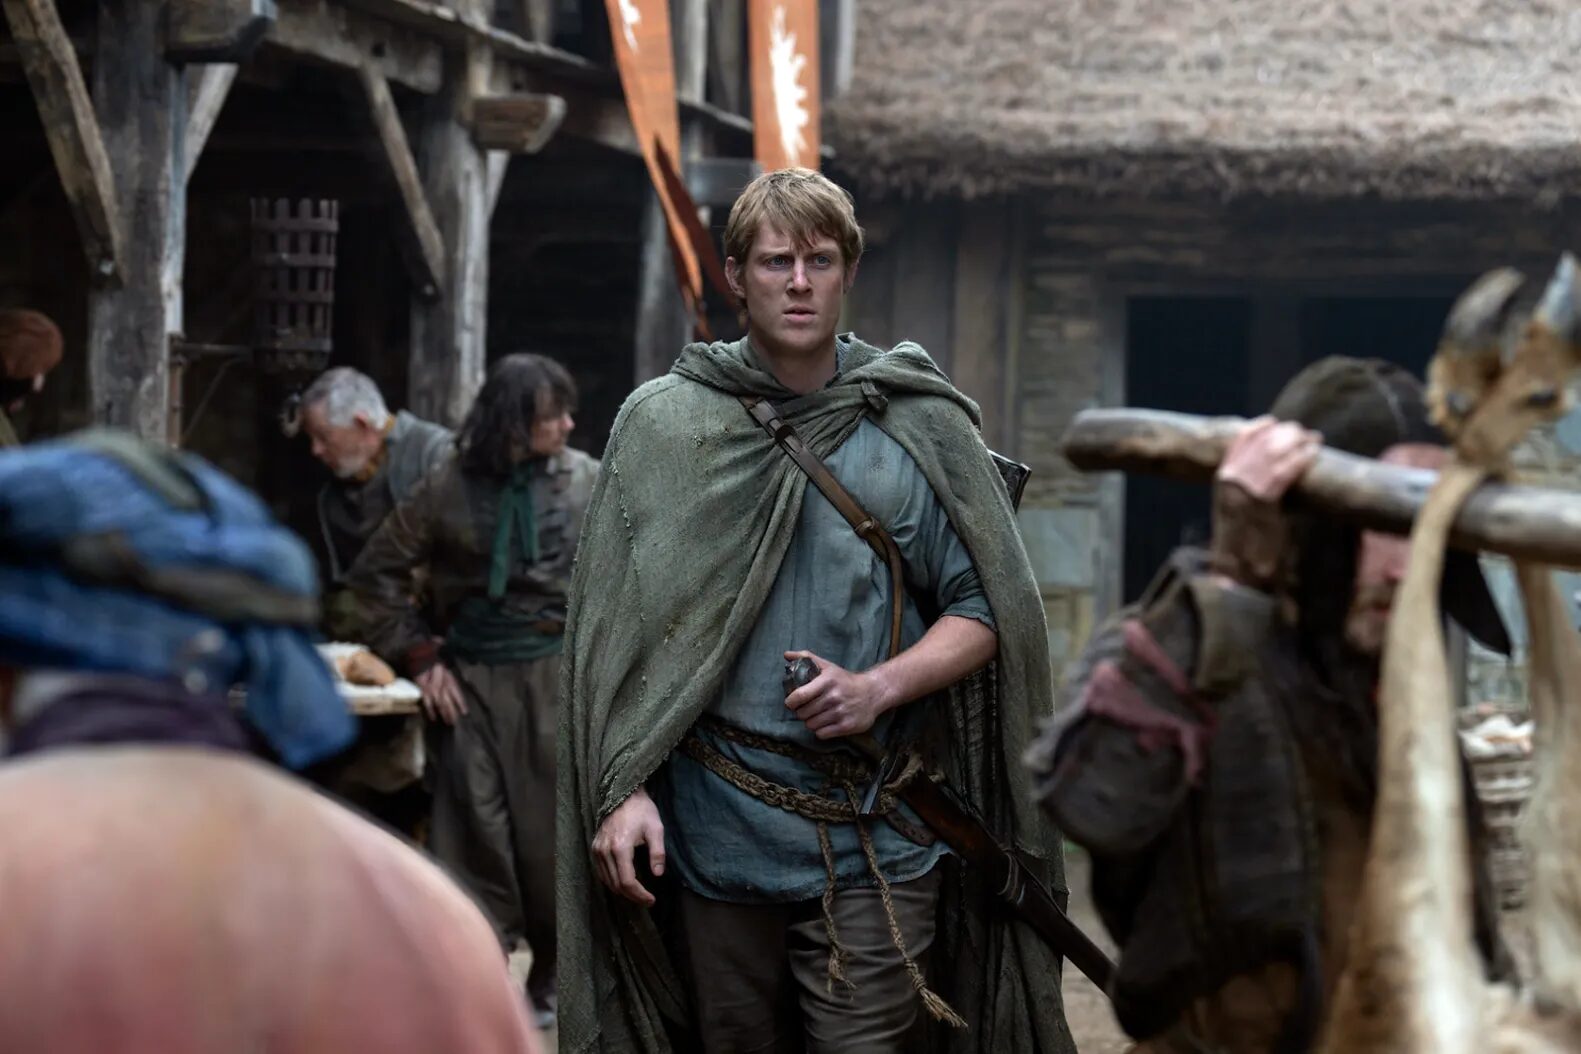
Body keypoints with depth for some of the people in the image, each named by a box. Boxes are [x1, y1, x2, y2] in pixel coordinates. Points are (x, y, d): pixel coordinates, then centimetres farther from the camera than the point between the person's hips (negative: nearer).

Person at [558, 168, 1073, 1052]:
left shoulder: (920, 429, 4)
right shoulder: (664, 425, 4)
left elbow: (985, 611, 4)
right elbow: (614, 634, 4)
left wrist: (878, 689, -12)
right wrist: (624, 792, -6)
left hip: (876, 841, -1)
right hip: (713, 835, 1)